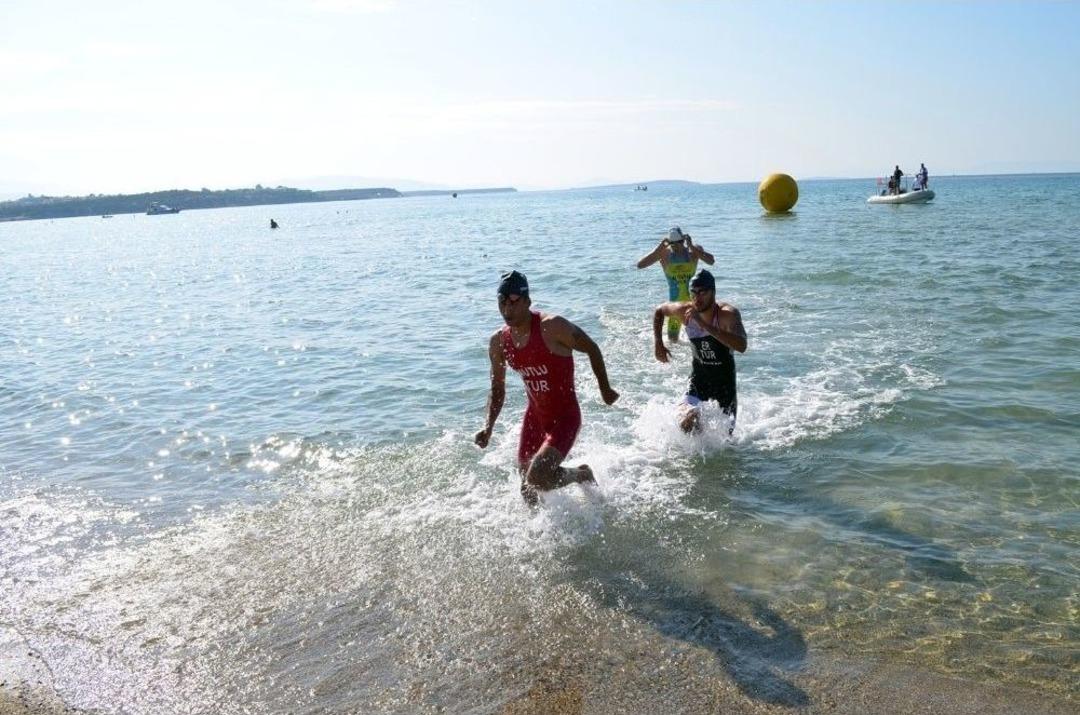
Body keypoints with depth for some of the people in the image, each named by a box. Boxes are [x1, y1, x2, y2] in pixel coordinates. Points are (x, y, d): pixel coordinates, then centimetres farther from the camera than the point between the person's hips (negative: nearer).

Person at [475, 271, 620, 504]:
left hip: (565, 418, -6)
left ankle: (582, 475, 8)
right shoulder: (498, 342, -3)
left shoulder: (552, 327, -21)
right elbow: (497, 391, 8)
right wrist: (488, 428, -6)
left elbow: (592, 349, -7)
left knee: (537, 478, -22)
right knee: (528, 492, 8)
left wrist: (605, 389, 2)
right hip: (535, 417, 6)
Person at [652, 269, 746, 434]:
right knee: (686, 422, -21)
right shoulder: (684, 310, -15)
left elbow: (741, 346, -45)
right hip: (699, 375, 2)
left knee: (725, 434, 11)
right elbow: (659, 310, 9)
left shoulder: (728, 313, -26)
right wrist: (657, 342, -1)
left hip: (725, 378, -2)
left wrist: (704, 324, -47)